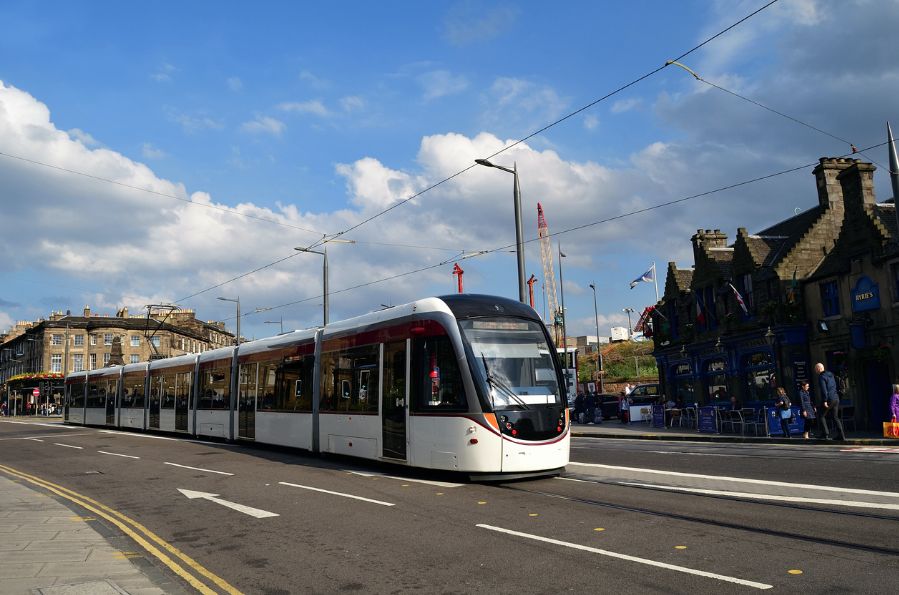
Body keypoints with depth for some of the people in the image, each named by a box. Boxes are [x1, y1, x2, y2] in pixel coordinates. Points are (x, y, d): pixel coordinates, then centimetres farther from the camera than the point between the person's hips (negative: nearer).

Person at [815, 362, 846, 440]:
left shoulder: (821, 377, -12)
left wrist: (825, 401, -20)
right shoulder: (831, 374, 15)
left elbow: (824, 390, -20)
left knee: (822, 416, 4)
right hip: (836, 398, 8)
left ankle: (826, 434, -3)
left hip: (829, 399, -8)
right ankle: (842, 435, 8)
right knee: (835, 417, 13)